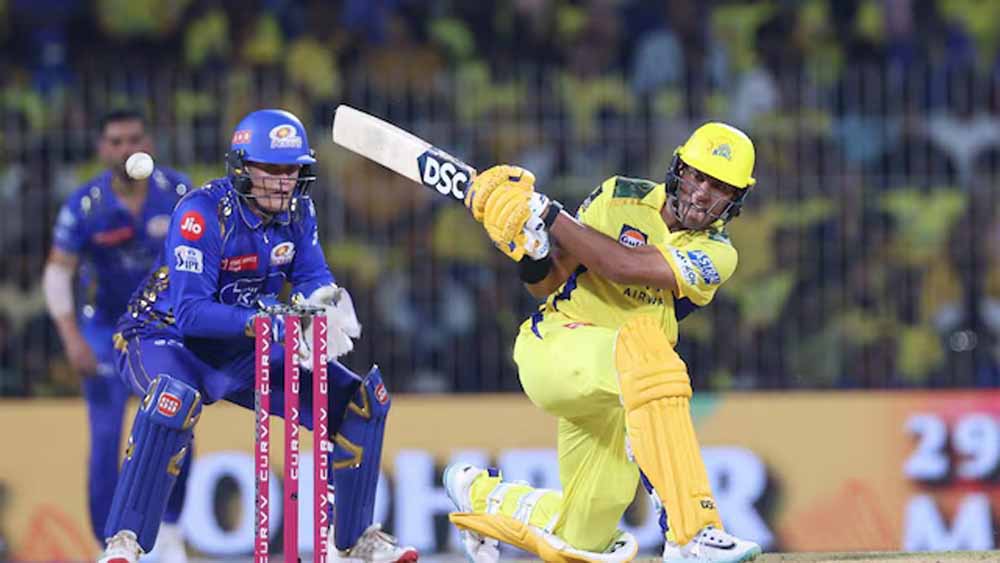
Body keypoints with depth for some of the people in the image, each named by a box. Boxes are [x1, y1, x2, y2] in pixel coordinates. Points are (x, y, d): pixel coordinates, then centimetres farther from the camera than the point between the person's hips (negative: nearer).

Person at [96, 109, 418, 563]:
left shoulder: (297, 211, -4)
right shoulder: (204, 213, -25)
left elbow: (312, 277, 2)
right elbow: (191, 313, -31)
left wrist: (324, 301, -24)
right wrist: (269, 324, -43)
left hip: (240, 353, 7)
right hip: (165, 338, -7)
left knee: (363, 401, -1)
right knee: (174, 401, -42)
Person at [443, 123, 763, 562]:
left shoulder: (716, 255, -3)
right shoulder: (621, 198, -1)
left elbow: (623, 265, -21)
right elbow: (546, 284, 4)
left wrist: (544, 213, -22)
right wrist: (528, 249, -18)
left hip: (607, 394, 4)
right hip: (553, 344, -4)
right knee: (644, 345, -38)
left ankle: (480, 494, 41)